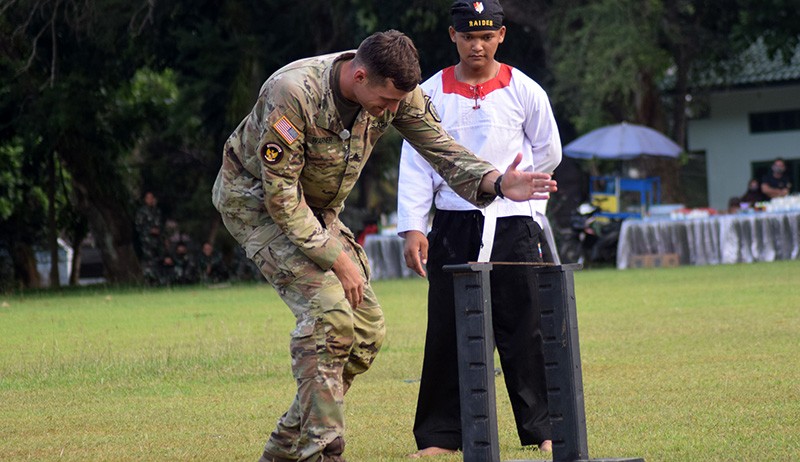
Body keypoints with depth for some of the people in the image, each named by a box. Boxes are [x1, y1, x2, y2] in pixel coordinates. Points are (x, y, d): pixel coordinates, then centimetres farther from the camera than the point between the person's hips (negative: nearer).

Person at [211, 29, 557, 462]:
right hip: (255, 200, -7)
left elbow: (442, 149, -10)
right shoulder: (293, 94, -35)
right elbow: (280, 194, -29)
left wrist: (496, 182, -30)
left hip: (317, 209, 7)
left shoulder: (397, 90, -16)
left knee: (366, 328, 1)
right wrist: (337, 258, -26)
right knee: (328, 311, -25)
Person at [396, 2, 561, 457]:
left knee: (524, 329, -1)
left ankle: (542, 428, 5)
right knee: (447, 332, 1)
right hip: (452, 227, 1)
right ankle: (441, 433, 7)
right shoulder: (431, 94, 4)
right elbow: (416, 163, 0)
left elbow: (548, 154, 13)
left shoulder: (524, 91, 2)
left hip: (512, 224, -1)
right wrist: (413, 228, -9)